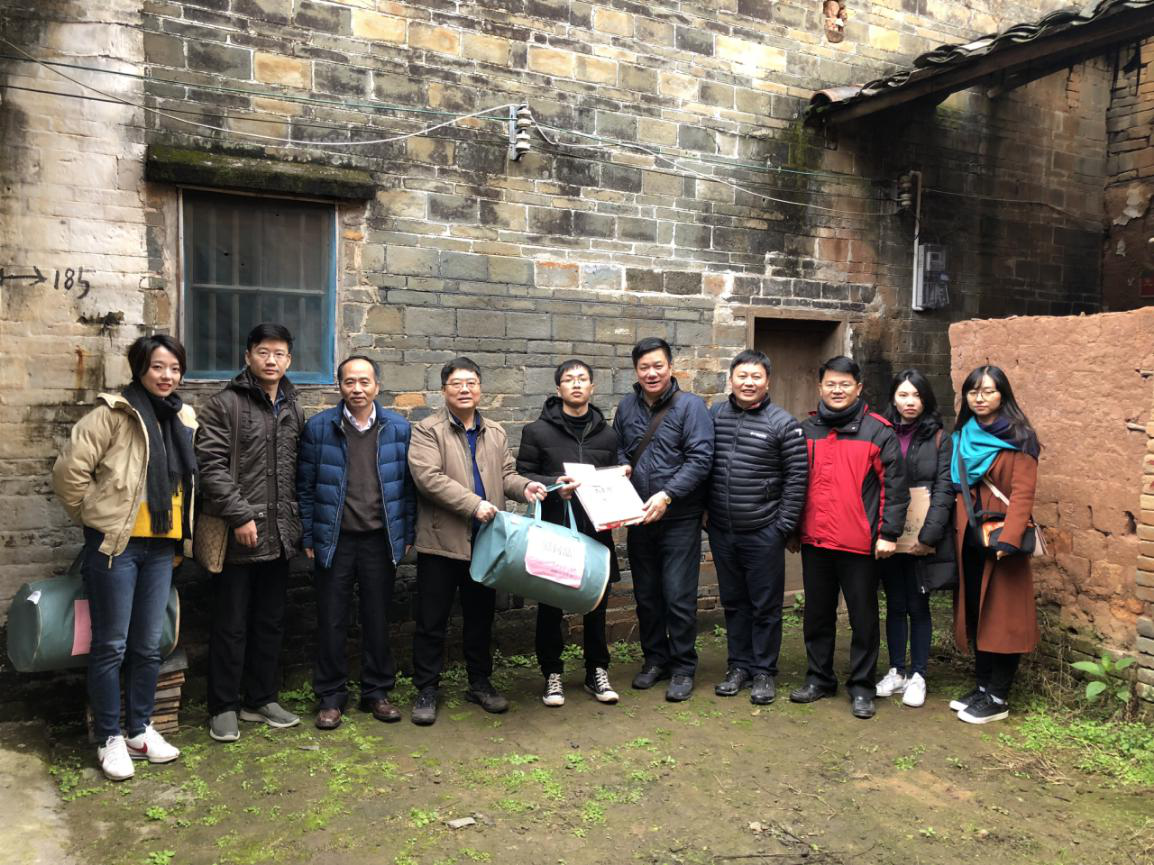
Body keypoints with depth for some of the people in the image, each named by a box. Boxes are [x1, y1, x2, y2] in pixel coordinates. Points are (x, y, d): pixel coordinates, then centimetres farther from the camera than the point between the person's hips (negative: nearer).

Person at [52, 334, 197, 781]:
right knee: (111, 645, 4)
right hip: (116, 543, -6)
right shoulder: (113, 414, -11)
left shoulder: (183, 419, 9)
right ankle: (109, 738, 18)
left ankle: (140, 729, 28)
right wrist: (92, 516, -5)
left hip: (160, 546, 6)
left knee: (148, 645, 14)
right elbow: (69, 470, -13)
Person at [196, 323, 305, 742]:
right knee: (231, 625, 4)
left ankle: (260, 699, 27)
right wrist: (240, 515, -17)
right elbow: (211, 465, -13)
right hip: (238, 535, -6)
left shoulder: (293, 411, 12)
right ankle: (224, 708, 17)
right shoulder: (225, 404, -6)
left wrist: (297, 523, 9)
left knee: (271, 622, 14)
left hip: (279, 535, 6)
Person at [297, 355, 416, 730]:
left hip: (381, 539, 1)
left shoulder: (398, 428, 2)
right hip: (336, 539, -1)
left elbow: (406, 485, 6)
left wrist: (407, 535, 3)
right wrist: (308, 537, -1)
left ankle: (377, 692, 23)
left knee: (378, 618, 10)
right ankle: (330, 696, 19)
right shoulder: (319, 427, -2)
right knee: (331, 621, 6)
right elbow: (305, 486, 1)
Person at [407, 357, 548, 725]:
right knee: (432, 621, 4)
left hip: (485, 541, 5)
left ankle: (480, 683, 30)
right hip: (441, 541, -5)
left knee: (481, 616, 16)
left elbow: (506, 474, 15)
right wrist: (474, 504, -22)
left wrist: (524, 486, -8)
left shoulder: (495, 433, 13)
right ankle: (426, 690, 17)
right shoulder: (428, 431, -6)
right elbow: (429, 478, -18)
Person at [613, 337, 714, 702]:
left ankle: (683, 667, 15)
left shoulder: (690, 405, -7)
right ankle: (655, 658, 30)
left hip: (679, 519, -5)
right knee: (646, 595, 14)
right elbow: (619, 450, 19)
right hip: (639, 519, 5)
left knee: (679, 597, -1)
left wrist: (667, 495, -22)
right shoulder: (627, 407, 7)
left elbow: (700, 459, -14)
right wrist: (622, 468, -4)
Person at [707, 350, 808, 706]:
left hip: (763, 533, -4)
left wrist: (784, 525, -10)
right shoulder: (714, 416, 5)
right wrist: (705, 514, 8)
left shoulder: (783, 423, -7)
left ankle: (764, 672, 20)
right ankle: (740, 666, 28)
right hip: (722, 532, 4)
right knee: (733, 602, 15)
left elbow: (797, 477, -7)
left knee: (765, 606, 6)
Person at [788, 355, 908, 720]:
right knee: (817, 614, 14)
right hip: (814, 540, 4)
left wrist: (888, 532, -11)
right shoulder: (805, 430, 9)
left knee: (863, 617, 6)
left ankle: (861, 687, 19)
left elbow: (894, 485, -6)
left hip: (860, 543, -4)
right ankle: (819, 678, 28)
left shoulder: (878, 432, -3)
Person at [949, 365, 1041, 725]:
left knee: (1003, 618, 1)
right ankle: (981, 687, 23)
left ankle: (997, 699, 9)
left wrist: (1008, 539, -25)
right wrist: (956, 530, 4)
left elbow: (1022, 493, -15)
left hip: (1000, 541, -6)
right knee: (975, 614, 12)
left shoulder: (1018, 440, -6)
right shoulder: (961, 438, 12)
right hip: (969, 540, 6)